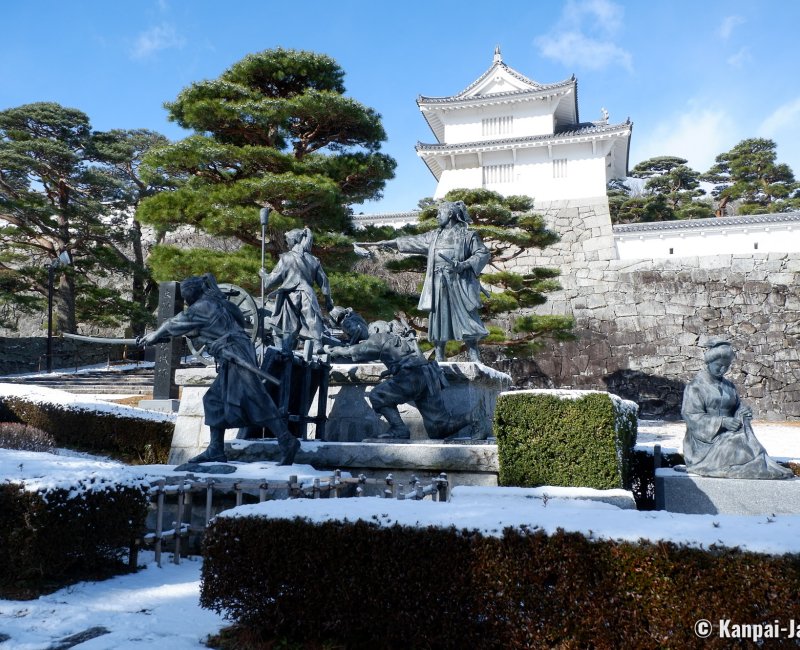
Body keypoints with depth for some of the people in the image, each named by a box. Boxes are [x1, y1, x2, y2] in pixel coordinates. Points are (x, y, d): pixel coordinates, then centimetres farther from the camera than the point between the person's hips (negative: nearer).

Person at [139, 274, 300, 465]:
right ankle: (216, 451, 14)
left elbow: (176, 325, 5)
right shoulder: (213, 305, 22)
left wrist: (154, 336, 22)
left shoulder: (202, 307, -5)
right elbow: (193, 329, 32)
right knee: (214, 400, 11)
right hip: (231, 363, 10)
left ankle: (287, 442, -14)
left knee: (256, 401, -13)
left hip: (238, 359, -10)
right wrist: (158, 337, 37)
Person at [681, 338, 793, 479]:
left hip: (726, 437, 6)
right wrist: (722, 421, -23)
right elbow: (691, 417, -12)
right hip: (706, 442, -5)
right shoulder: (695, 387, -3)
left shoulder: (729, 387, 18)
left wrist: (743, 412, -8)